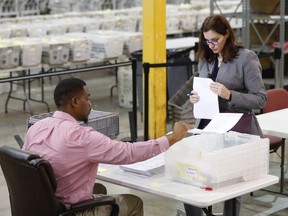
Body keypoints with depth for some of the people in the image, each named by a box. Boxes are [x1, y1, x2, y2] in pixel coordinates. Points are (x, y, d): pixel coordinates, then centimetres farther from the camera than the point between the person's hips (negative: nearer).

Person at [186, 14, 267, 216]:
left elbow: (261, 99, -10)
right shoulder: (205, 58, 10)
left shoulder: (246, 58, -8)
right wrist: (196, 98, -2)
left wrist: (229, 95, -24)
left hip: (236, 130, -5)